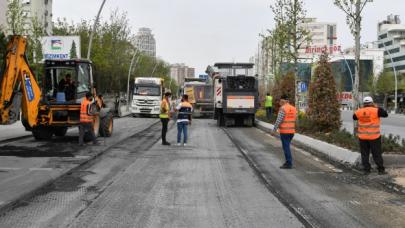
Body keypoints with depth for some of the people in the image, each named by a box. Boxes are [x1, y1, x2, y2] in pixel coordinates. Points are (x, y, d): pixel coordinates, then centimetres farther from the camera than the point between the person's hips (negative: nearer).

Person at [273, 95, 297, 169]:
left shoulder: (283, 109, -13)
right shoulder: (293, 108, 9)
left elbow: (279, 120, -17)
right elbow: (294, 120, 15)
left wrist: (274, 130, -9)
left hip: (284, 131, -7)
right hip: (292, 131, 8)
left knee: (286, 147, -2)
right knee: (287, 147, 18)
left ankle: (289, 164, -1)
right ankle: (288, 162, 18)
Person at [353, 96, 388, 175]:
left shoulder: (359, 111, -2)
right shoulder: (376, 111, -12)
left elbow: (354, 117, 17)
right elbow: (385, 114, -2)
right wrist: (378, 108, 8)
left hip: (362, 137, 3)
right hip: (374, 136, -2)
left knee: (364, 154, 10)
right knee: (377, 154, 7)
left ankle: (366, 170, 12)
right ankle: (381, 170, 12)